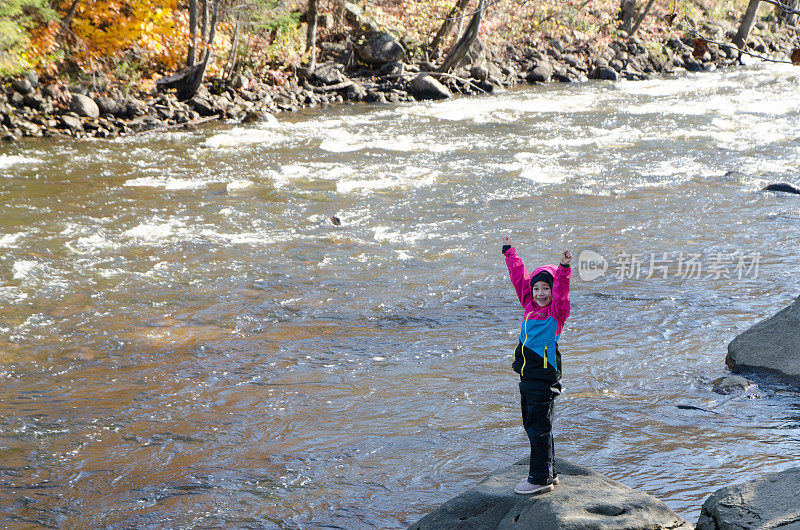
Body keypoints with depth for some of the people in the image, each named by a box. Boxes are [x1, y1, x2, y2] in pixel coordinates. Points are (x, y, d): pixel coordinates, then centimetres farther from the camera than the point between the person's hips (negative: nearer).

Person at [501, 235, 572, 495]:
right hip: (527, 375, 8)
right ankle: (546, 472, 26)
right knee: (531, 424, 15)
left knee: (539, 426, -5)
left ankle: (541, 479, 2)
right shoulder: (529, 305, 11)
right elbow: (519, 277, 20)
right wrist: (509, 251, 27)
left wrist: (564, 268, -40)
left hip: (544, 377, -8)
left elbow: (562, 291, -26)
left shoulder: (557, 311, -8)